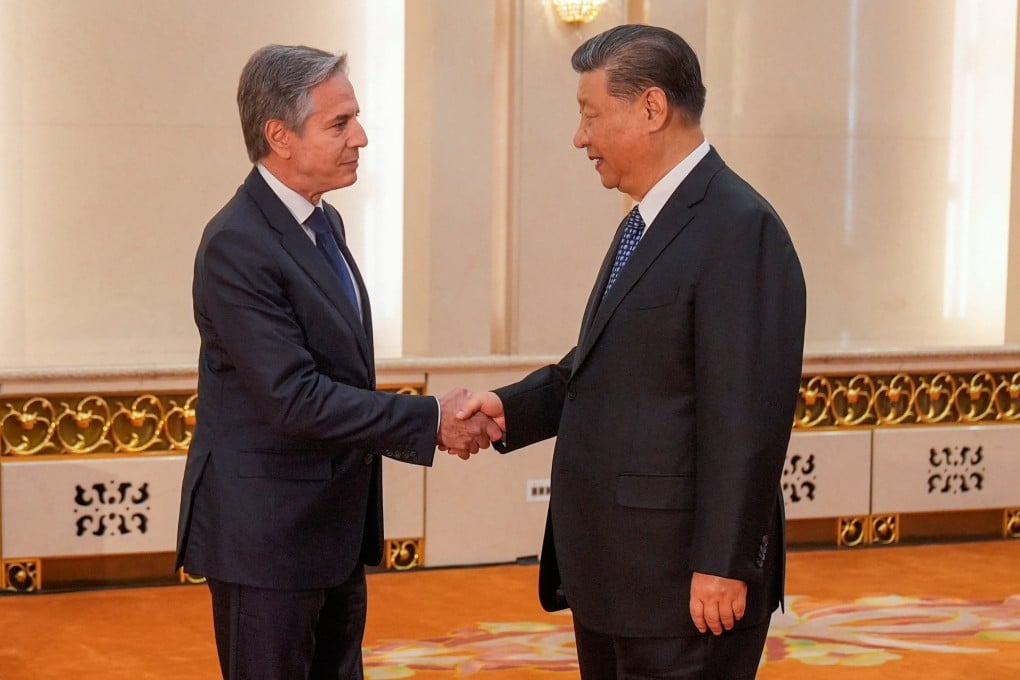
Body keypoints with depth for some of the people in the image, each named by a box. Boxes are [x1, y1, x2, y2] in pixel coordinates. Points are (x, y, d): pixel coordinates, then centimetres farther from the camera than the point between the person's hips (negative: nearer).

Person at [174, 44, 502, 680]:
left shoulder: (323, 222, 9)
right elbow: (294, 398, -24)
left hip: (334, 531, 9)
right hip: (267, 535, -9)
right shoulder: (237, 246, -20)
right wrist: (432, 420, -20)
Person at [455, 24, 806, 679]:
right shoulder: (647, 224, 14)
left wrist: (722, 566, -21)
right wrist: (511, 407, 1)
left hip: (684, 581, -9)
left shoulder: (741, 230, -16)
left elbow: (747, 417, -21)